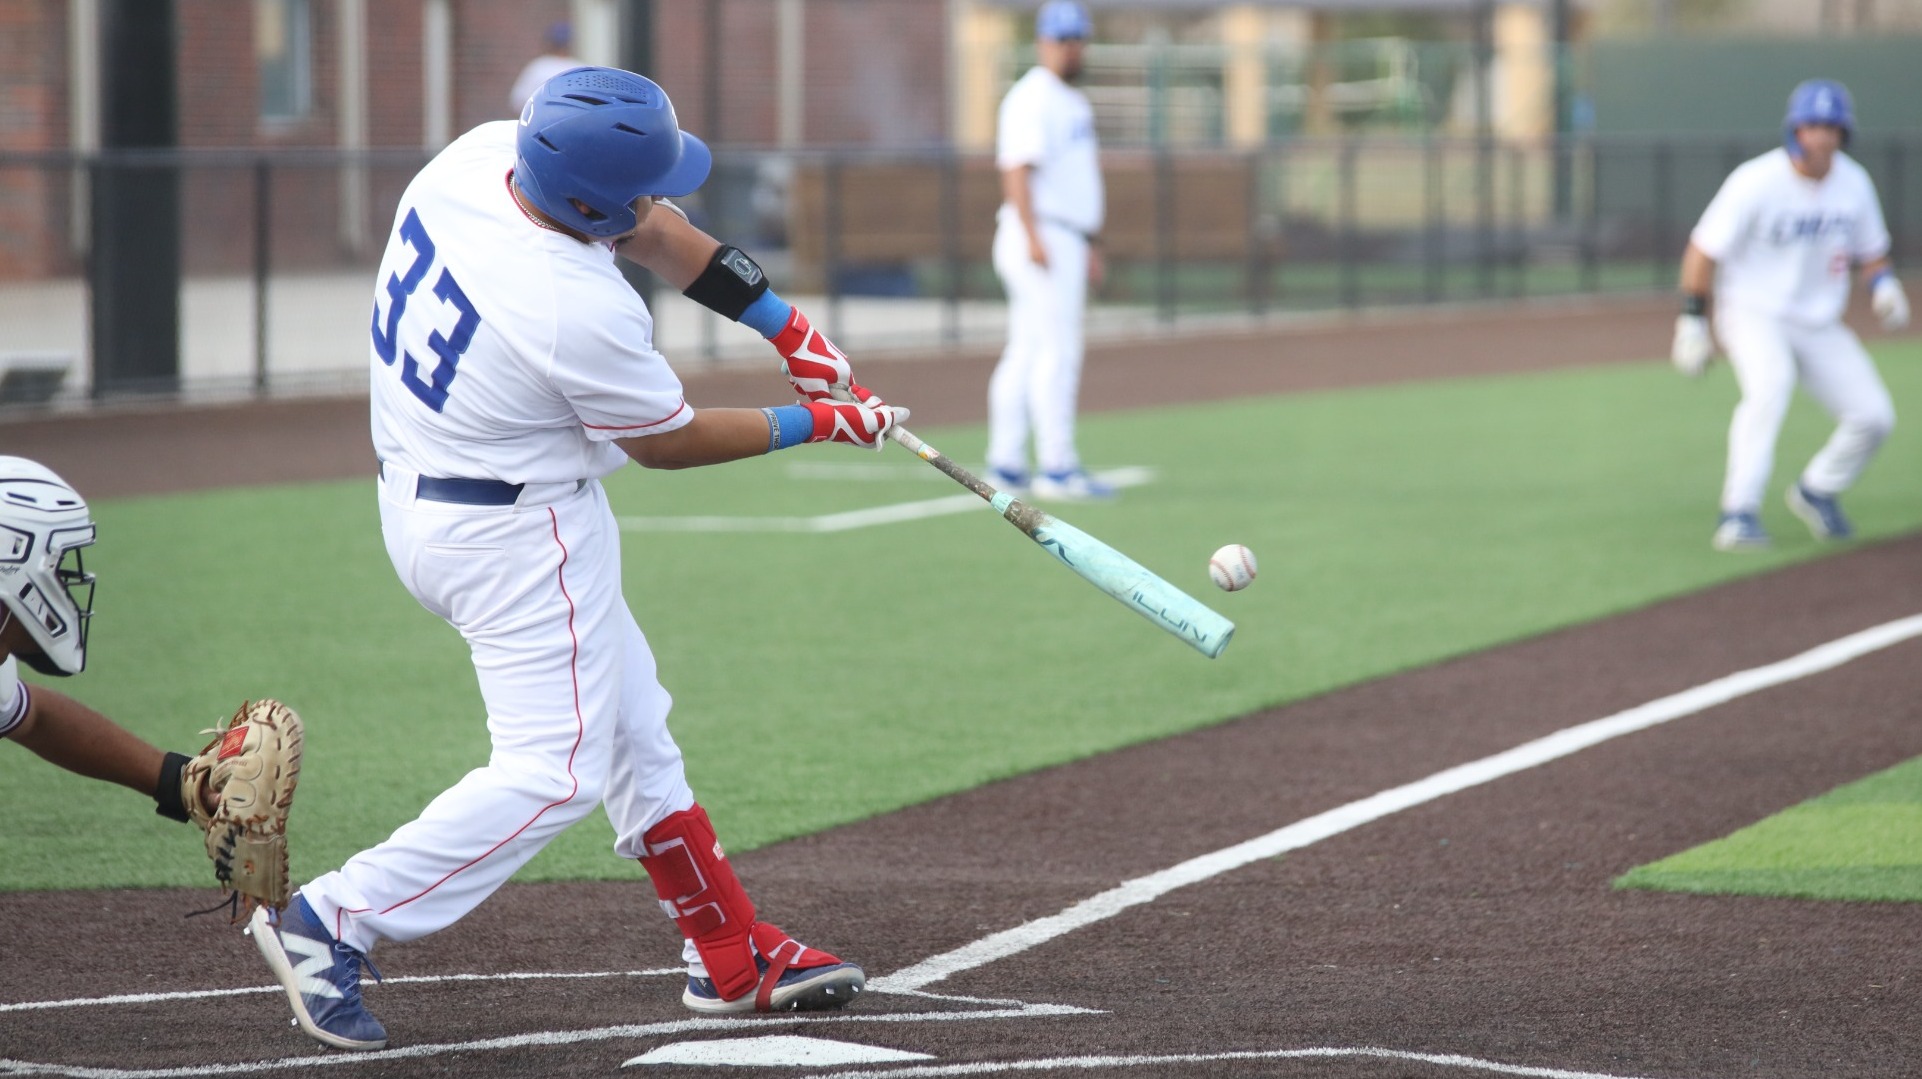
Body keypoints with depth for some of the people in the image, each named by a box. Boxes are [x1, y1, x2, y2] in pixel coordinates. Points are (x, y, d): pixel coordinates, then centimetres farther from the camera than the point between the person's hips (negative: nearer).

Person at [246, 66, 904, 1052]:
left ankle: (734, 958, 27)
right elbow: (668, 441, -12)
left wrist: (788, 328, 5)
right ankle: (331, 924, -5)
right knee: (556, 770, -3)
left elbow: (653, 231, 6)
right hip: (514, 533, -10)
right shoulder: (582, 311, -32)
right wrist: (817, 424, 1)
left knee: (632, 727, 18)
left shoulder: (482, 152, -10)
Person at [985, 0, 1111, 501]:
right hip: (1040, 241, -10)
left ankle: (1005, 466, 10)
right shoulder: (1032, 98, -10)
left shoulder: (1074, 103, 20)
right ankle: (1056, 466, -14)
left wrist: (1091, 246, 24)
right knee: (1058, 351, -12)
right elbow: (1017, 169, -19)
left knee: (1026, 355, 9)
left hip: (1065, 244, 10)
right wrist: (1032, 237, -28)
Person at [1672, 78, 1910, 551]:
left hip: (1819, 325, 6)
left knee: (1873, 416, -3)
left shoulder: (1854, 183, -3)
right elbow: (1703, 250, -12)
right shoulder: (1755, 183, -19)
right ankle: (1739, 512, -37)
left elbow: (1869, 251, 11)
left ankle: (1818, 491, 25)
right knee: (1770, 383, -36)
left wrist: (1882, 284, -10)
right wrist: (1691, 321, -15)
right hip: (1753, 314, -6)